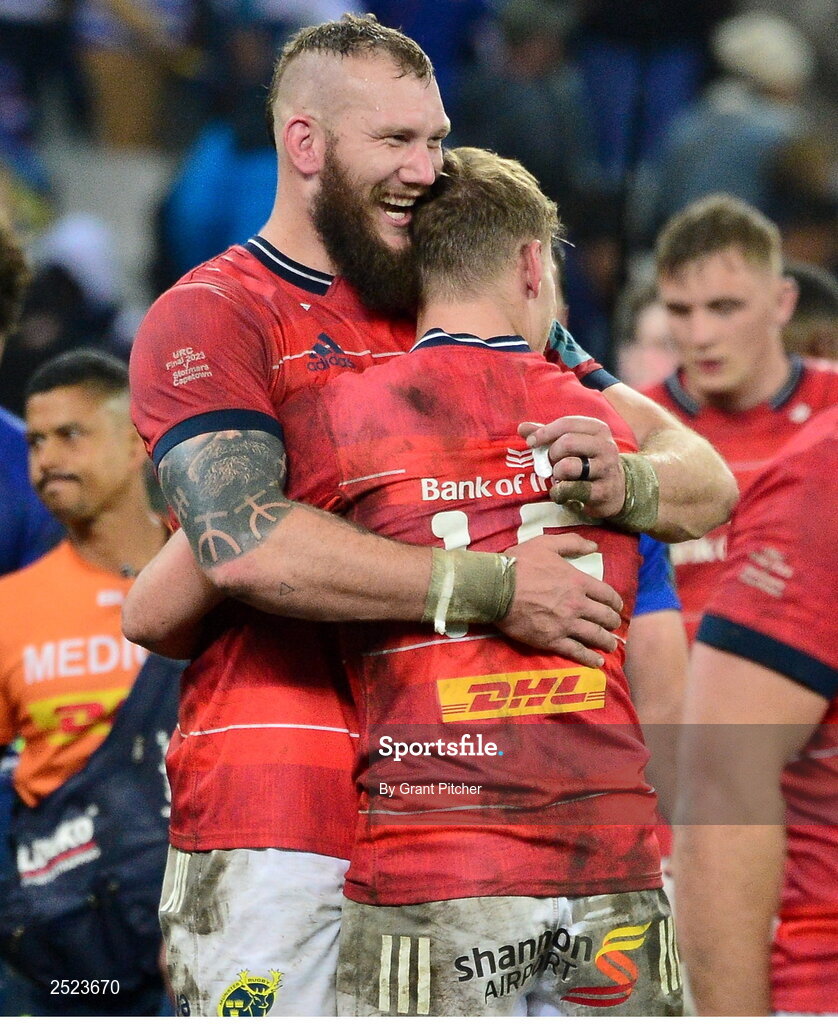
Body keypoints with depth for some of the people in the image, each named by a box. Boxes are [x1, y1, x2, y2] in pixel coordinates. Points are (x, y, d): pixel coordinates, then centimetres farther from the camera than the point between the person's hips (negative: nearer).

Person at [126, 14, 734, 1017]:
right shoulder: (210, 318, 0)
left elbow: (707, 481, 12)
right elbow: (246, 541, -19)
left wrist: (624, 482, -13)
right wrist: (493, 588, -19)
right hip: (281, 816, -5)